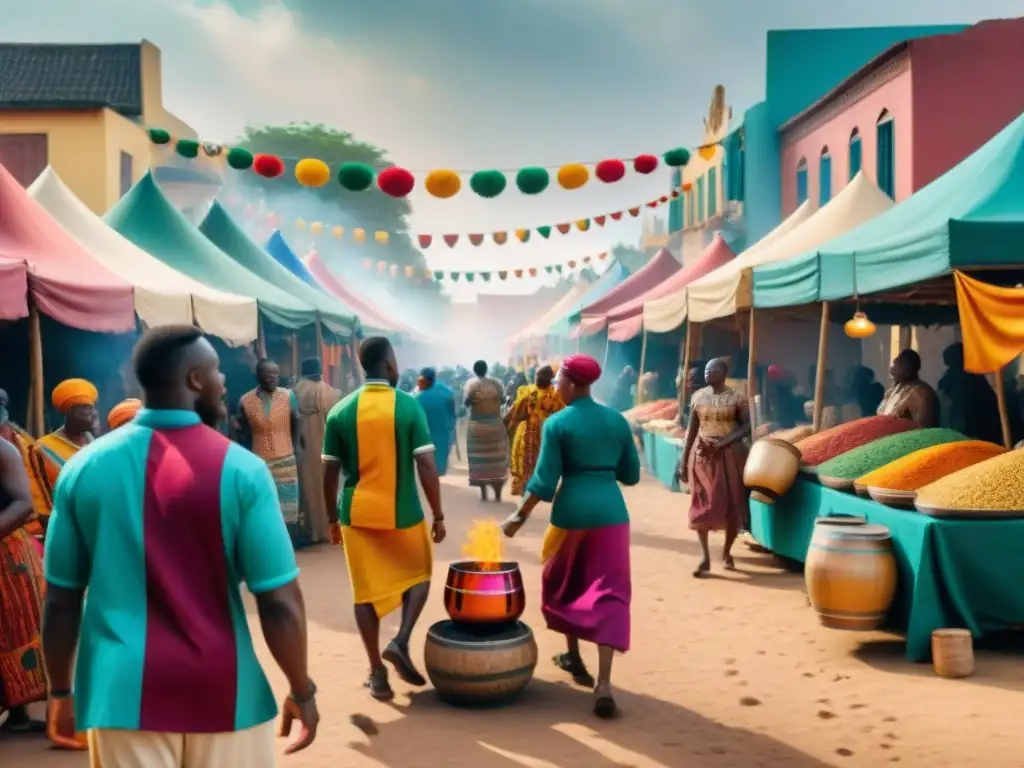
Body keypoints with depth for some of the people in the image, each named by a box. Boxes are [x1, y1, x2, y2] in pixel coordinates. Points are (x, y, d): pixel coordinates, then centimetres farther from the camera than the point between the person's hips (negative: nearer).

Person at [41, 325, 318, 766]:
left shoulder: (85, 467, -4)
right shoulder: (240, 470, -12)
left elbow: (61, 599, 2)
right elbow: (279, 601, -13)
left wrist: (61, 691, 15)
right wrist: (302, 691, 0)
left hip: (124, 694, 2)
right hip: (223, 693, -2)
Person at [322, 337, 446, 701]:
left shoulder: (341, 411, -1)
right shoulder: (409, 406, -9)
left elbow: (329, 473, 1)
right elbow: (427, 467, -11)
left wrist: (333, 518, 14)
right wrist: (438, 515, -2)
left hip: (358, 514, 2)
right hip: (403, 513, -2)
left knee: (366, 591, 11)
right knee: (418, 575, 21)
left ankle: (377, 673, 15)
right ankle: (401, 642, 4)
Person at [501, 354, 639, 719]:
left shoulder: (557, 423, -7)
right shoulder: (617, 419, 5)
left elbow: (545, 480, -10)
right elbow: (631, 474, 10)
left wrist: (520, 515, -1)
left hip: (572, 510, -2)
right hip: (611, 510, 2)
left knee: (564, 584, 22)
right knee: (608, 593, 1)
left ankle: (574, 658, 37)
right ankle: (603, 685, -9)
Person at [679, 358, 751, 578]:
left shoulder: (736, 398, -5)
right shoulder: (698, 396, 5)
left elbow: (747, 426, -9)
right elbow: (691, 429, 7)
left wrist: (722, 442, -21)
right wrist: (683, 461, 4)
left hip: (729, 456, -2)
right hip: (702, 456, 3)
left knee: (731, 505, 3)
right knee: (701, 505, -3)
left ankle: (727, 552, 22)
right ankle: (705, 556, 1)